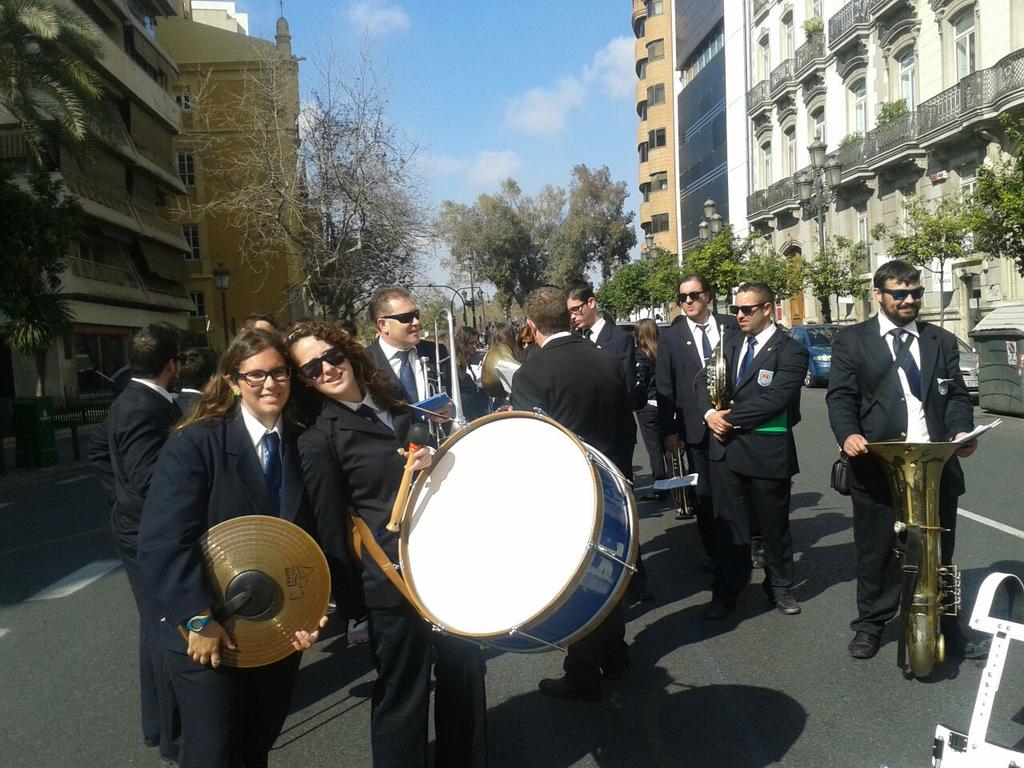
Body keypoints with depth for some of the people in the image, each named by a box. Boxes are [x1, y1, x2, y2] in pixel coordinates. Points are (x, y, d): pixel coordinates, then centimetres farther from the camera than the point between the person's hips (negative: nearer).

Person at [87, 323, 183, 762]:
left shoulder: (129, 401, 8)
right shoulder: (149, 410, -24)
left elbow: (98, 450, 20)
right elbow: (151, 481, -30)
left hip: (138, 529, 11)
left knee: (155, 627, 21)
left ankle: (156, 722, 37)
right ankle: (173, 735, 17)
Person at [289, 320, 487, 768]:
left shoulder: (396, 406, 9)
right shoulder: (319, 440, -10)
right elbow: (329, 527, -8)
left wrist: (435, 464, -2)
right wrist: (350, 597, -5)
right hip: (393, 579, -6)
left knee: (465, 670, 17)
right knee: (403, 693, 9)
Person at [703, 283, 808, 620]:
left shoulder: (791, 350, -8)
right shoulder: (730, 342, 11)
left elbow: (773, 400, -19)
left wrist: (731, 419, -14)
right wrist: (710, 414, -7)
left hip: (767, 451, -4)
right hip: (725, 448, 5)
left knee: (774, 523, 13)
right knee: (728, 523, 11)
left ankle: (780, 587, 33)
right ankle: (726, 592, 22)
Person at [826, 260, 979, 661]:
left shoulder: (942, 341, 15)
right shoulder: (852, 340, 3)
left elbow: (956, 395, 11)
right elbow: (840, 397, -4)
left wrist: (961, 432, -9)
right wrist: (848, 434, -22)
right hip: (877, 463, -3)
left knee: (940, 550, 11)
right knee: (876, 550, 6)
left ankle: (944, 623, 25)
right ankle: (870, 625, 19)